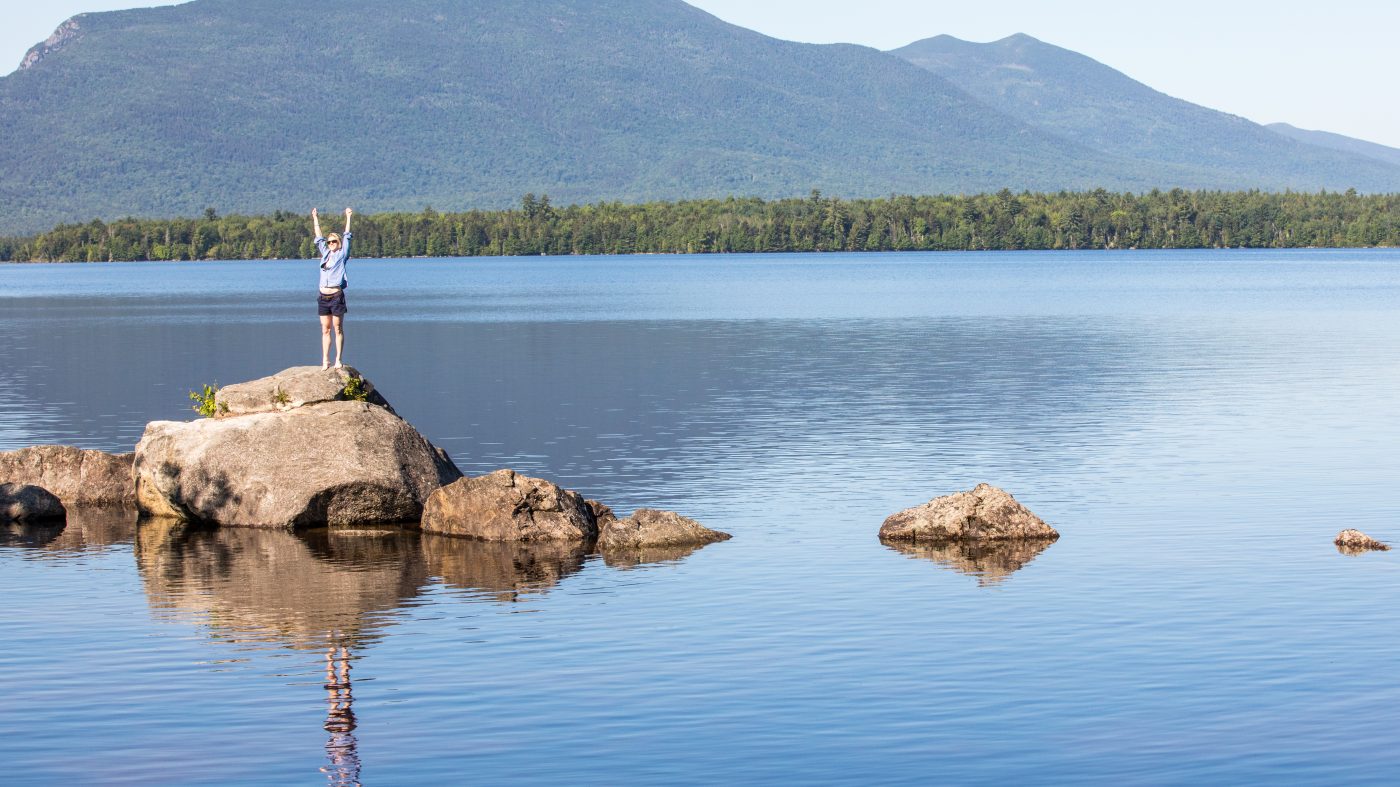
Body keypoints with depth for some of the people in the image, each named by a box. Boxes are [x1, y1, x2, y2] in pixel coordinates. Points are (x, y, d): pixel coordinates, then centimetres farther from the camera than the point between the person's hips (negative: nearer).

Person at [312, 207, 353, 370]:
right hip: (323, 296, 5)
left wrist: (348, 217, 3)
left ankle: (338, 360, 0)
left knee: (338, 329, -1)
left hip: (336, 295, -5)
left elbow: (346, 237, 2)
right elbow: (319, 237, 23)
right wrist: (315, 219, 27)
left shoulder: (342, 255, 4)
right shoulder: (325, 254, 15)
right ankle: (325, 360, 5)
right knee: (325, 330, 5)